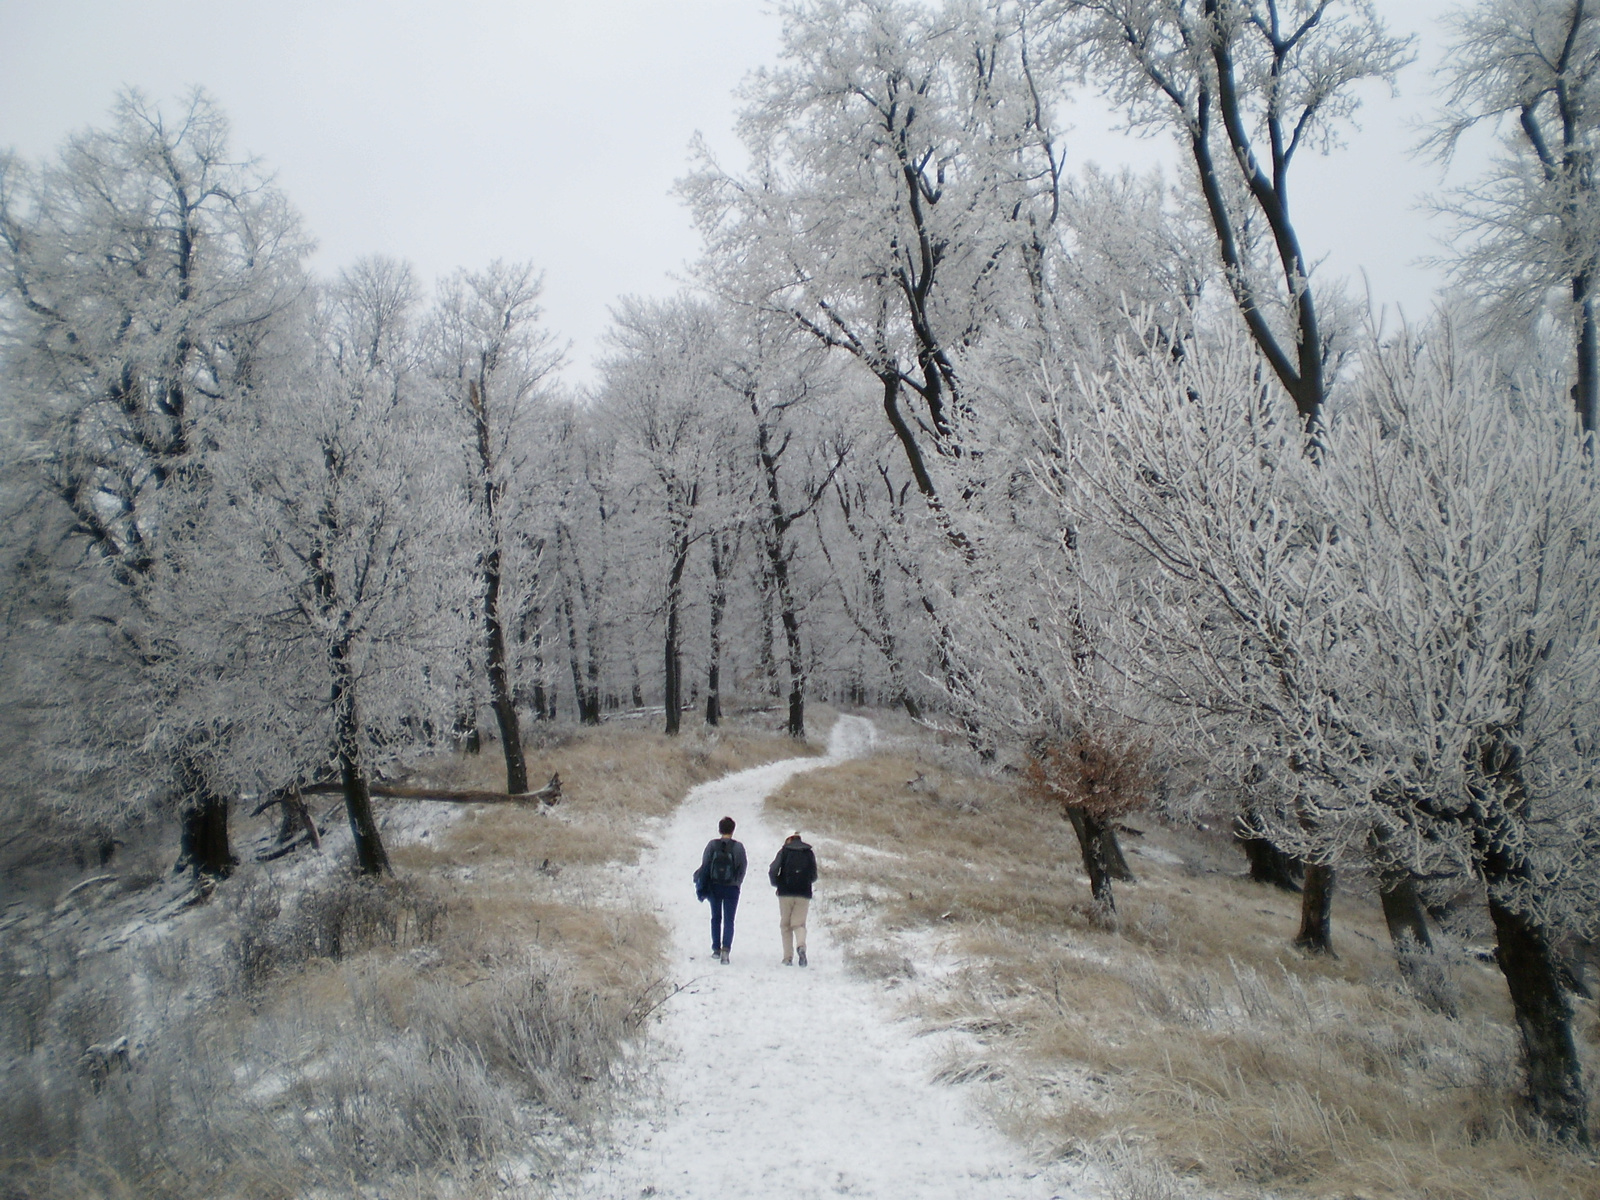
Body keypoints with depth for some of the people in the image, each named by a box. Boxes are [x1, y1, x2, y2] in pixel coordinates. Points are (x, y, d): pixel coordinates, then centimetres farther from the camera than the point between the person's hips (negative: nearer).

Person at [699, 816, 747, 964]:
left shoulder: (712, 844, -5)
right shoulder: (738, 846, -7)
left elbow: (704, 866, -4)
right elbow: (742, 867, -4)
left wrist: (704, 887, 4)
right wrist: (736, 883, 9)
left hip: (714, 887, 1)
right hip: (731, 889, -1)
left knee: (716, 918, 16)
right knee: (729, 920, 2)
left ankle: (716, 949, 21)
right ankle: (725, 949, -14)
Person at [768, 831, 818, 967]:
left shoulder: (784, 851, 2)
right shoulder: (809, 852, 9)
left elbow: (772, 871, -8)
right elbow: (814, 876, 10)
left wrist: (776, 884, 9)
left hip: (786, 893, -1)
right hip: (804, 894, 1)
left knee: (785, 925, 8)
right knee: (799, 923, 5)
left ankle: (788, 957, 3)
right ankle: (801, 945, -25)